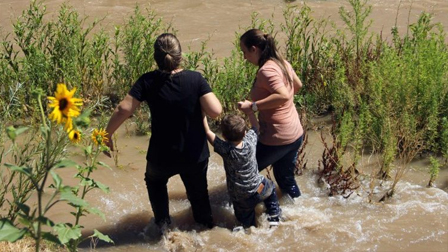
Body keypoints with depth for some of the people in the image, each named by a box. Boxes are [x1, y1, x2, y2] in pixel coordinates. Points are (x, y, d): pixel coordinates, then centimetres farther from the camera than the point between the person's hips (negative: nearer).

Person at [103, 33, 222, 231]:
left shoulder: (148, 81, -15)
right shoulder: (195, 79, -16)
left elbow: (123, 109, -20)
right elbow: (215, 111, -22)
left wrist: (107, 135, -7)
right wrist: (208, 94, -1)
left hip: (162, 157, 0)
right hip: (195, 155, 0)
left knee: (155, 181, 35)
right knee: (198, 191, 29)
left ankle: (163, 223, 35)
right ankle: (205, 224, 47)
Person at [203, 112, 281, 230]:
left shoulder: (225, 150, -27)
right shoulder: (250, 141, -19)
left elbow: (208, 132, -19)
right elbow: (255, 126, 3)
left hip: (240, 198, -2)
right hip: (259, 189, 2)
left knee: (247, 221, 20)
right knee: (270, 187, 34)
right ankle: (274, 216, 34)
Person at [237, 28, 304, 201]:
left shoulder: (266, 70, -21)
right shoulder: (282, 63, 6)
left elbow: (283, 96, -34)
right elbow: (297, 86, 21)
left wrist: (253, 106, -28)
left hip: (277, 138, -9)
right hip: (296, 134, 9)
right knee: (286, 177, 26)